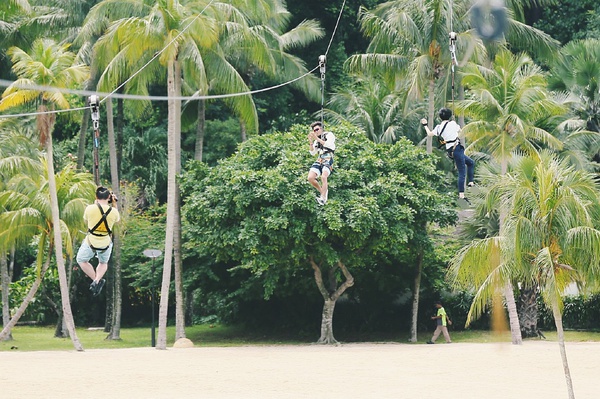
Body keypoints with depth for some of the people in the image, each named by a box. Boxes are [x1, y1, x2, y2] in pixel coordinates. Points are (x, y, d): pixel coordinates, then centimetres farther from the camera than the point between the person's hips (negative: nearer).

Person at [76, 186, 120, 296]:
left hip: (90, 243, -2)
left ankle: (95, 279, 11)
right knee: (103, 263, 31)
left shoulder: (90, 208, -19)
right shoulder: (113, 211, -14)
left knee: (81, 260, 27)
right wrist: (114, 204, 7)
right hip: (106, 244, 2)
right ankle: (97, 281, 6)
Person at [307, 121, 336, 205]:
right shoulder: (317, 140, 26)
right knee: (310, 178, -13)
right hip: (319, 160, 6)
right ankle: (323, 191, 6)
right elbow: (312, 153, 18)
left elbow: (329, 144, -12)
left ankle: (323, 198, -33)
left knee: (323, 177, -29)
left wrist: (317, 138, -13)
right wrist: (311, 142, 4)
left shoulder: (329, 135, 8)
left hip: (328, 159, -6)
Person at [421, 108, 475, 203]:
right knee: (462, 173, -7)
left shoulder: (438, 128, 5)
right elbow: (459, 130, 9)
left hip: (450, 151, 7)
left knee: (471, 162, 23)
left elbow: (430, 134, 21)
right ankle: (461, 195, -11)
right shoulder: (452, 123, -10)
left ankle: (470, 182, 14)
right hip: (457, 148, -7)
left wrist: (425, 125, 36)